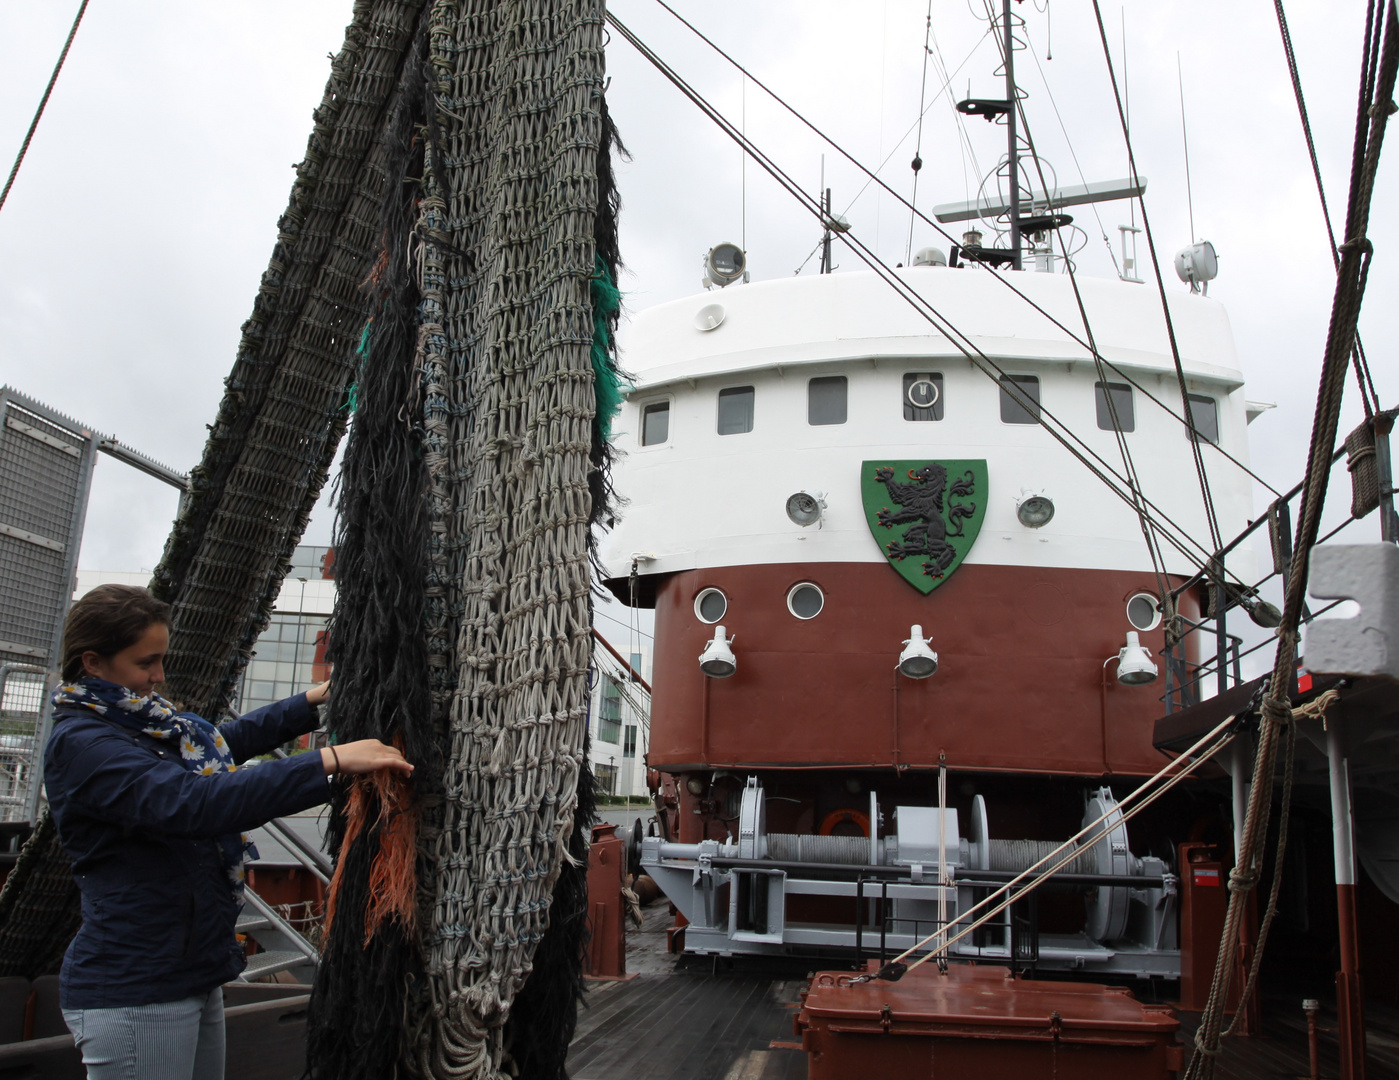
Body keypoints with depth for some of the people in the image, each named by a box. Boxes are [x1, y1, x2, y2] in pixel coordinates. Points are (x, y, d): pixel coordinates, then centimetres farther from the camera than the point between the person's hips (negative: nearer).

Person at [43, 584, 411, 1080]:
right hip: (133, 996, -9)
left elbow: (224, 739, 30)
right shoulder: (80, 744, -18)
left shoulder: (146, 726, 11)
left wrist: (314, 700, 24)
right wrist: (330, 761, -34)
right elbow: (193, 801, -32)